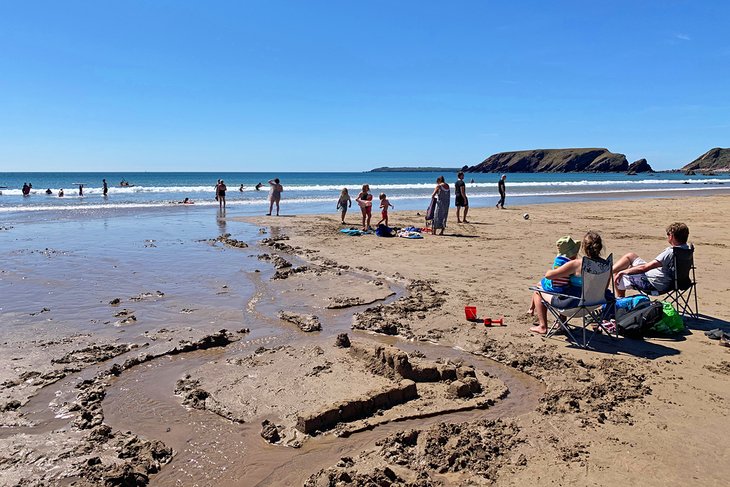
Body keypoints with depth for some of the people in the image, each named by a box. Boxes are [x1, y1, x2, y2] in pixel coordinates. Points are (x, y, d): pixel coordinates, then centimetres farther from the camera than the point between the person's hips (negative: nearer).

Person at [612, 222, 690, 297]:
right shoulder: (686, 248, -5)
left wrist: (623, 272, -21)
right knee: (630, 255, 17)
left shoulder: (670, 252, -33)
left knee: (617, 277, 7)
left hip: (652, 284, -9)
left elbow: (644, 268, -32)